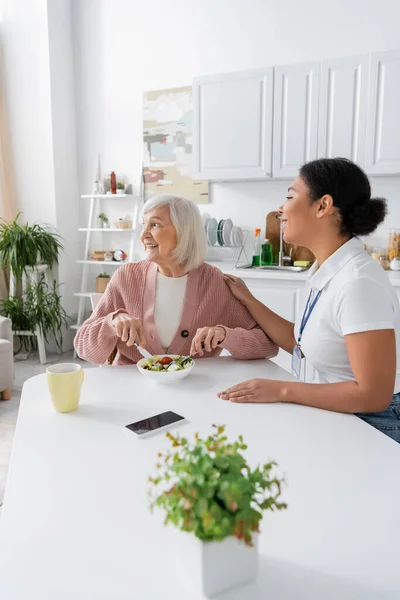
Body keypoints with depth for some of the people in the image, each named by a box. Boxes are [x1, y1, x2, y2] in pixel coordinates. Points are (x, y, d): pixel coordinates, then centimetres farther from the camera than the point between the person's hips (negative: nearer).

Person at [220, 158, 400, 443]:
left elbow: (373, 395, -25)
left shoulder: (358, 281, -25)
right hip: (338, 417, 7)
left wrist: (282, 390, -20)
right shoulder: (328, 271, 2)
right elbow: (303, 344, 9)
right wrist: (247, 299, 8)